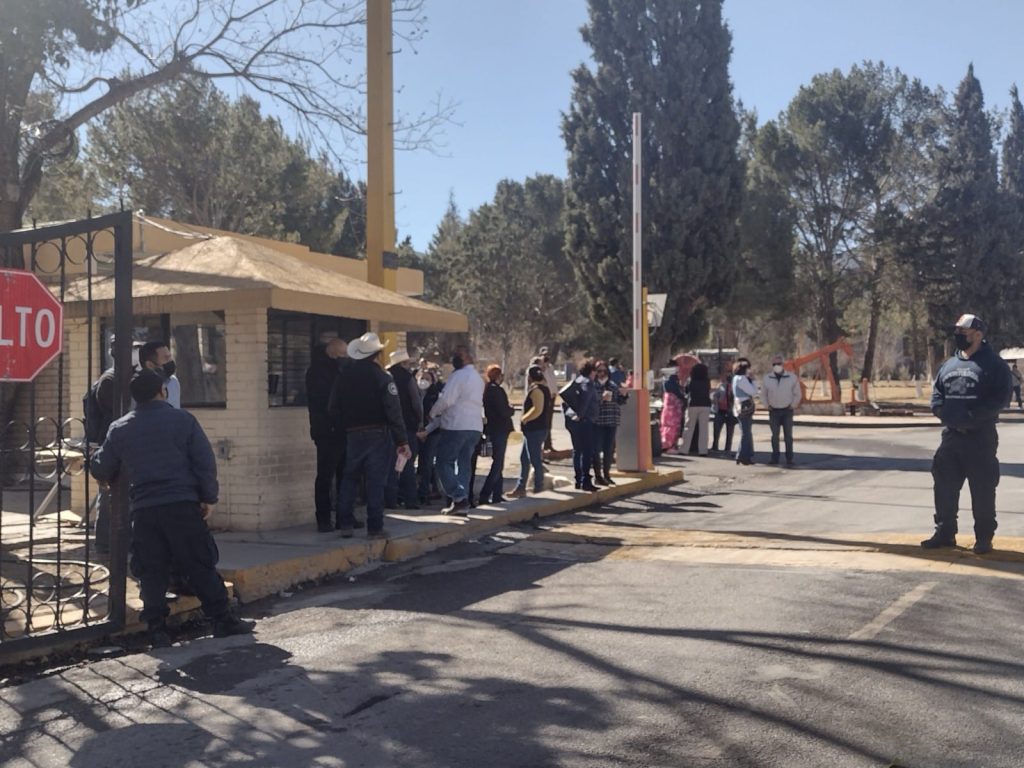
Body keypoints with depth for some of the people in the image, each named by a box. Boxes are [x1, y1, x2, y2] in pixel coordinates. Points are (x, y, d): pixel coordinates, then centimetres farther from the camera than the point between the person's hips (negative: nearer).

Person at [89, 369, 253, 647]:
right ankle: (223, 619, 7)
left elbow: (101, 469, 17)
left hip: (143, 510, 2)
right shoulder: (183, 419, 2)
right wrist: (209, 497, 3)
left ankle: (157, 629, 8)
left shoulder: (120, 429, 9)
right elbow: (205, 461, -3)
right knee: (200, 565, 4)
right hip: (183, 505, -2)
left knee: (151, 572, 8)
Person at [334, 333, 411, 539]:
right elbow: (394, 412, -14)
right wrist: (402, 441, -12)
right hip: (378, 435, -4)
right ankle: (374, 528, 2)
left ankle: (345, 524, 14)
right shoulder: (382, 377, -11)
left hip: (352, 434, 4)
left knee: (348, 479, 15)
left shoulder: (344, 375, 3)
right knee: (375, 482, 1)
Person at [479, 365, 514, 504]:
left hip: (492, 429, 9)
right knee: (497, 463, -7)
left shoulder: (487, 389, 9)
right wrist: (512, 409, -1)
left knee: (498, 463, 15)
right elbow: (504, 412, -21)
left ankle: (497, 495, 19)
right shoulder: (497, 390, -17)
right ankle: (484, 495, -11)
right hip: (500, 430, -9)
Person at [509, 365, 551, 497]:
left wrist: (524, 419, -13)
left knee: (534, 459, -3)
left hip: (534, 429, -10)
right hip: (535, 428, 10)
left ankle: (538, 486, 4)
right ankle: (521, 487, 18)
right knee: (524, 458, 14)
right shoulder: (544, 387, 14)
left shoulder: (536, 390, -16)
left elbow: (537, 410, -26)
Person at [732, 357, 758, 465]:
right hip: (745, 408, -10)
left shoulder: (737, 378, 16)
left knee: (747, 433, 14)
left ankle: (747, 456, 18)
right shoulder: (741, 379, -15)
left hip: (743, 408, 10)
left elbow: (750, 392, 17)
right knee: (746, 433, -6)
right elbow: (753, 392, -15)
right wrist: (752, 379, -4)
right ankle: (742, 457, -2)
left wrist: (750, 379, 10)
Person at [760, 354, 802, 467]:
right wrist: (767, 406, 2)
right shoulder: (767, 379, -3)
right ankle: (775, 457, 13)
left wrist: (793, 406, -4)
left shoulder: (792, 377, -6)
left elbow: (797, 394, 2)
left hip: (787, 411, -1)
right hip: (774, 411, 1)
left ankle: (789, 459, 1)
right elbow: (763, 394, 10)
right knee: (775, 435, 6)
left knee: (788, 435, -2)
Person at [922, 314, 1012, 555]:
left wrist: (972, 416, -20)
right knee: (944, 486, 9)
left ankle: (984, 538, 11)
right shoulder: (949, 365, 12)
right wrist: (944, 412, -4)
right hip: (950, 434, 6)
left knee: (982, 489, 1)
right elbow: (936, 393, 15)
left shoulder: (993, 364, -6)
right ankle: (945, 532, 20)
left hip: (980, 437, -6)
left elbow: (1001, 397, -14)